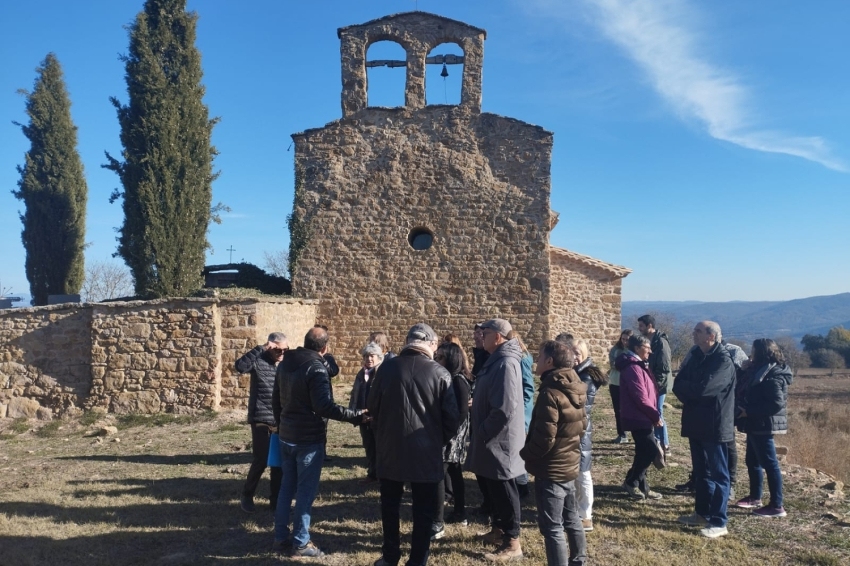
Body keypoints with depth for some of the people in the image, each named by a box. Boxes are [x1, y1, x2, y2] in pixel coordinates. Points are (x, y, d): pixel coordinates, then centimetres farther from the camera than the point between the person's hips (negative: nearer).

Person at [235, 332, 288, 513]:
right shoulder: (259, 361, -8)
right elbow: (240, 366, -28)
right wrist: (261, 348, -28)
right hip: (261, 419, -5)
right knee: (261, 460, -3)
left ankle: (275, 499, 21)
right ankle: (247, 497, 17)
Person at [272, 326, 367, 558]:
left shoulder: (285, 363, 7)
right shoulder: (316, 368, -19)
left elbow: (276, 400, 15)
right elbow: (324, 406, -27)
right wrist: (355, 416, -24)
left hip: (287, 435, 8)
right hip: (309, 438, -8)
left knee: (287, 486, 15)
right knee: (306, 490, 1)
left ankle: (281, 537, 22)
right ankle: (300, 542, 8)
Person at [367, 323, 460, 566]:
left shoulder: (387, 367, -6)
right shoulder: (439, 373, -10)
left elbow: (372, 406, 3)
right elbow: (452, 416, -7)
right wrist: (440, 441, 11)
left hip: (390, 447, 2)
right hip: (426, 451, -2)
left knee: (390, 505, 18)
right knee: (424, 509, 11)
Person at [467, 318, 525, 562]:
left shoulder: (506, 363, -23)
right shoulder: (497, 360, 10)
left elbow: (504, 409, -28)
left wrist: (482, 433, -19)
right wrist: (479, 417, 12)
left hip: (499, 440, -10)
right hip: (493, 438, 10)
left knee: (503, 490, 1)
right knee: (493, 487, 21)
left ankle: (512, 543, 12)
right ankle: (499, 529, 36)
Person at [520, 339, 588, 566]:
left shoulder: (550, 392, -23)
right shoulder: (575, 390, 5)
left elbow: (544, 437, -24)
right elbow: (582, 424, 16)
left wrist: (526, 454, -7)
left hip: (550, 470, -9)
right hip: (570, 464, 9)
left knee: (552, 527, 0)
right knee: (571, 518, 22)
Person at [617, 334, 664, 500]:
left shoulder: (638, 365, 16)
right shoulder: (633, 368, -18)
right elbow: (641, 397, -22)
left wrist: (654, 414, 11)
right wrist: (655, 415, -11)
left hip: (641, 418, 10)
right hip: (639, 418, -10)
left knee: (644, 452, 12)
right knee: (651, 451, -8)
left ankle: (640, 486, 18)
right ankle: (632, 482, 4)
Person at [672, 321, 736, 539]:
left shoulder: (723, 361, -16)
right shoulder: (696, 356, 10)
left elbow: (703, 388, -26)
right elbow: (678, 385, 5)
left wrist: (685, 388, -8)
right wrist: (691, 398, -14)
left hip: (715, 425, -8)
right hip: (696, 423, 8)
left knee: (718, 474, 1)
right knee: (700, 472, 17)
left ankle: (719, 522, 7)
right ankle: (702, 513, 30)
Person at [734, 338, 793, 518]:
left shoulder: (772, 376, -19)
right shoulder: (761, 371, 12)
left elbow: (777, 404, -26)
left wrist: (748, 411, -23)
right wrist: (745, 409, 5)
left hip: (763, 425, -11)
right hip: (757, 425, 11)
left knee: (769, 464, -5)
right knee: (752, 461, 18)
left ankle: (776, 506, 2)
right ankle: (755, 497, 31)